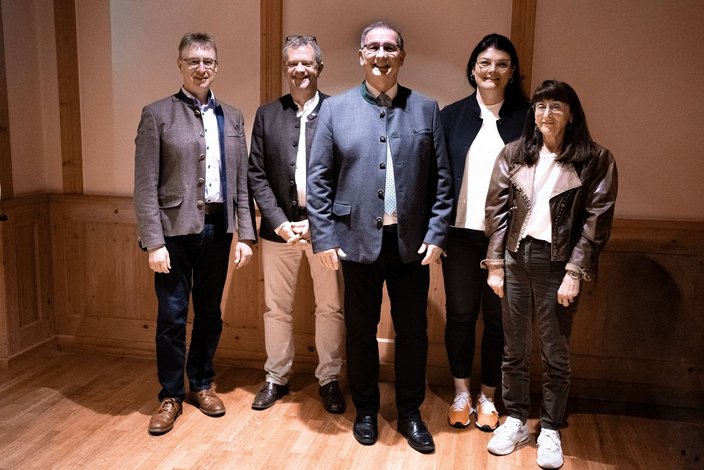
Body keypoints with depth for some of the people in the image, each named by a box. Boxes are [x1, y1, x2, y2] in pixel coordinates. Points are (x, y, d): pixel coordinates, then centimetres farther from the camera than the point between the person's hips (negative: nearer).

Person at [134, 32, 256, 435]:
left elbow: (242, 180, 8)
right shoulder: (158, 114, -2)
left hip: (218, 227, 3)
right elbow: (146, 185, -7)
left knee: (210, 312, 13)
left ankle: (202, 384, 31)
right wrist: (154, 242, -12)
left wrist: (246, 234, 3)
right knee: (172, 316, 4)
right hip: (175, 228, -3)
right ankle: (171, 395, 22)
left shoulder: (232, 117, 9)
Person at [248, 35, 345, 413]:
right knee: (276, 308, 12)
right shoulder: (267, 114, 5)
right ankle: (276, 378, 29)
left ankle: (329, 379, 26)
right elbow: (256, 174, 2)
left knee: (330, 308, 8)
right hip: (279, 226, 2)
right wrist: (280, 222, -9)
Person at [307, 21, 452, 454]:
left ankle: (410, 413, 28)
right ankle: (366, 410, 31)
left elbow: (442, 179, 3)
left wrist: (437, 235, -5)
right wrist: (324, 237, -5)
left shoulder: (427, 109, 5)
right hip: (358, 241, 0)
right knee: (361, 331, 12)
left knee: (413, 332, 10)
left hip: (412, 243, 1)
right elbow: (319, 178, 0)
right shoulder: (336, 109, 2)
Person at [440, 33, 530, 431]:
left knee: (498, 317, 10)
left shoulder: (525, 117, 1)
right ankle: (462, 393, 28)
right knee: (460, 313, 10)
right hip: (461, 233, 1)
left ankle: (487, 397, 27)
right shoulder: (452, 115, 3)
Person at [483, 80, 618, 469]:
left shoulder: (595, 160, -3)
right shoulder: (513, 154, 5)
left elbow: (596, 221, -6)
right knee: (514, 348, 12)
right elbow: (496, 210, 4)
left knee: (555, 352, 8)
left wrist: (574, 273, -12)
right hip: (516, 259, 3)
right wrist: (495, 264, 0)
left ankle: (550, 430, 24)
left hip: (557, 263, -2)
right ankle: (515, 421, 28)